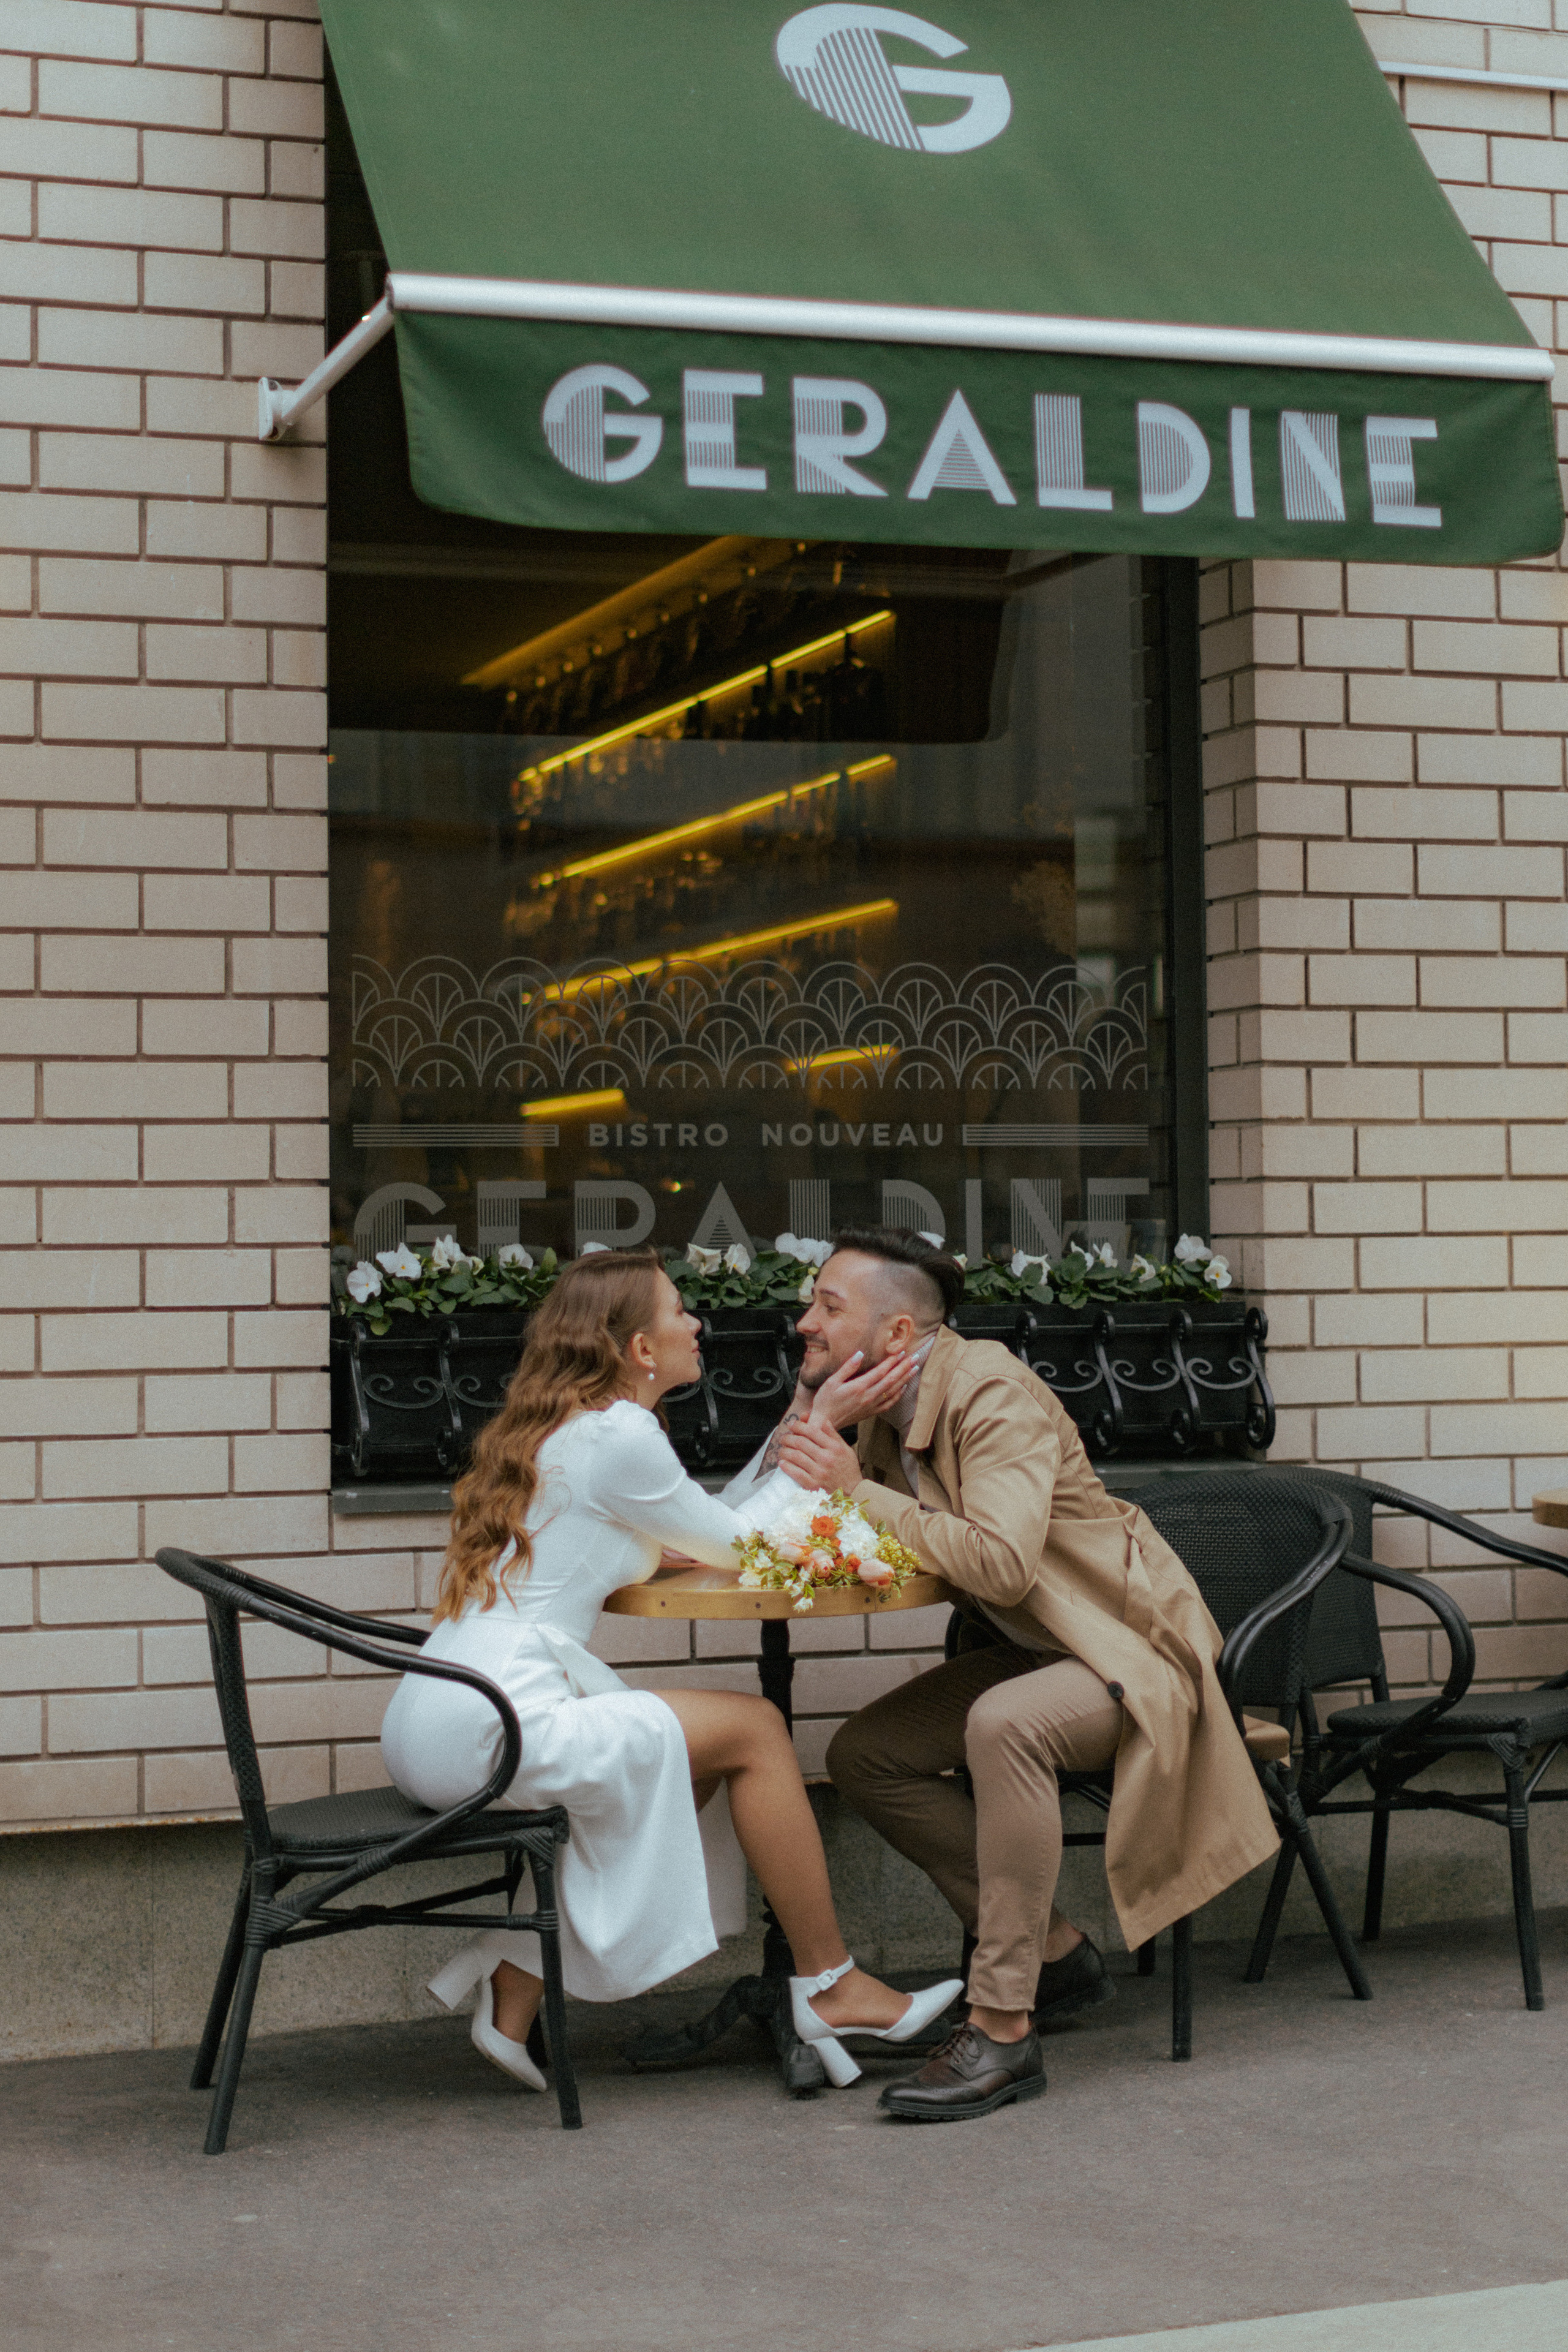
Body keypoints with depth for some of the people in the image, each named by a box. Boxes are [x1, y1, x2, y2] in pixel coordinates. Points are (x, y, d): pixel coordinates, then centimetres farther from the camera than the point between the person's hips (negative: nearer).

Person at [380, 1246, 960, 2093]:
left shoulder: (555, 1428, 21)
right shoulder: (617, 1437, -9)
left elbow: (710, 1528, 24)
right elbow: (733, 1546, 4)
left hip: (434, 1722, 10)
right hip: (485, 1724, -10)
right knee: (752, 1730, -1)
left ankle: (514, 1997, 13)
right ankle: (830, 1989, 8)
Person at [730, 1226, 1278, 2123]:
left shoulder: (990, 1392, -22)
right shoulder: (892, 1407, 4)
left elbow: (1000, 1562, -34)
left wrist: (858, 1489, -26)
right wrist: (816, 1416, -10)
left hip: (1132, 1646, -9)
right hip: (1035, 1650, 9)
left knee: (1003, 1725, -37)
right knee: (863, 1754, -3)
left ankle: (1003, 2028, -30)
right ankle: (1053, 1952, 5)